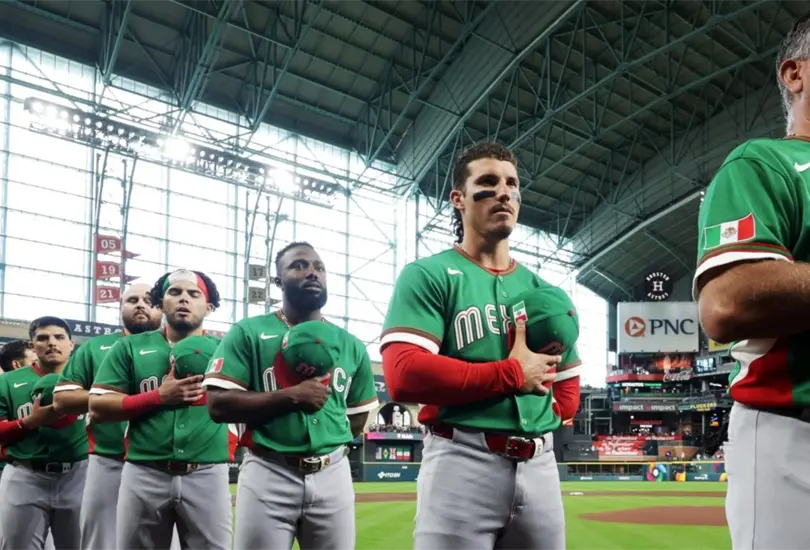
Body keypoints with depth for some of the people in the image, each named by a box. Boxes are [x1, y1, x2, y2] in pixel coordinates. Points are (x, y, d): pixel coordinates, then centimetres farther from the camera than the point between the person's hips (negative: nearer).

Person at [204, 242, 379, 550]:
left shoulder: (350, 345, 12)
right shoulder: (248, 332, 1)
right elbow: (219, 405, -8)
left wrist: (329, 441, 0)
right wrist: (292, 396, -15)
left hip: (333, 476, 4)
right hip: (268, 475, -3)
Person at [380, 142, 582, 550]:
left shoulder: (543, 291, 19)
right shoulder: (429, 275, -1)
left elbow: (568, 387, 24)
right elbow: (404, 375, -15)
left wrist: (543, 420, 3)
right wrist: (513, 373, -10)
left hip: (540, 466, 6)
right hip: (463, 463, -6)